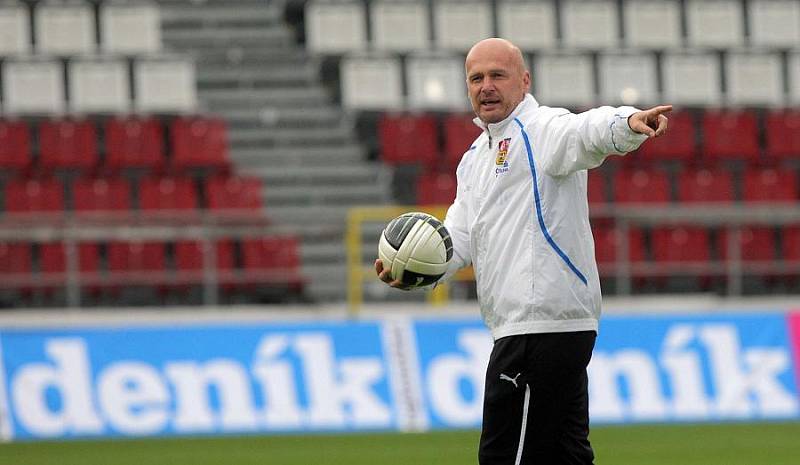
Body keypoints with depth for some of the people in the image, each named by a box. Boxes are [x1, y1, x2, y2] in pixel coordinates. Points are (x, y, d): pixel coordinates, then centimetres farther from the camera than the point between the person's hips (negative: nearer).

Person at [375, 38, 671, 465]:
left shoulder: (541, 129, -8)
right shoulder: (474, 158, 22)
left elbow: (586, 132, -29)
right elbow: (460, 236, 17)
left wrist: (629, 123, -52)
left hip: (542, 324, -10)